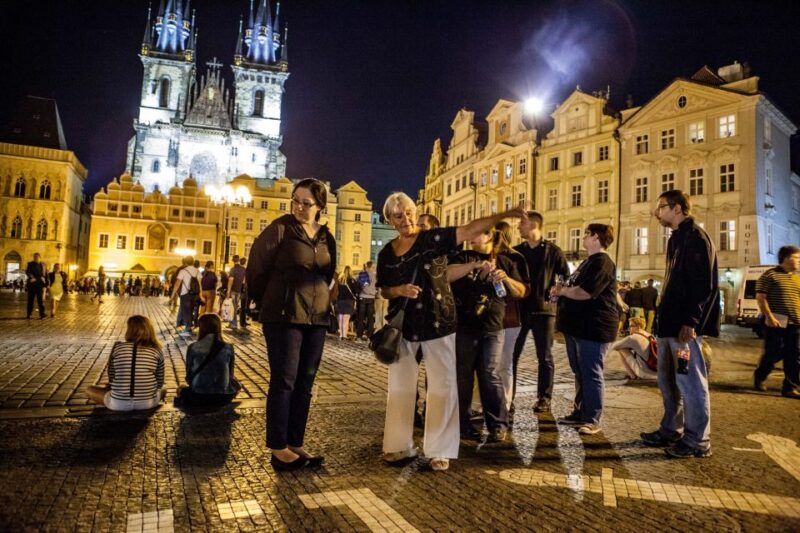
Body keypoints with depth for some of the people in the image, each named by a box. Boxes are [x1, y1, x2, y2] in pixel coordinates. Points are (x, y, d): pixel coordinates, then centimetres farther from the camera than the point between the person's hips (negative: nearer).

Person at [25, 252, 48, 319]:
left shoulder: (43, 265, 12)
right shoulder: (30, 264, 5)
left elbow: (45, 275, 14)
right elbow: (27, 272, -8)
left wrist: (46, 284, 7)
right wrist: (31, 277, -25)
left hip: (40, 284, 1)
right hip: (32, 284, -1)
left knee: (41, 300, -2)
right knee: (30, 299, 5)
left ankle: (42, 315, -1)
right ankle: (29, 314, 15)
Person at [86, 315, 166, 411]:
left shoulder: (117, 347, -1)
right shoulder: (156, 351, -2)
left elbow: (111, 378, 5)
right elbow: (160, 383, 3)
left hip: (119, 403, -1)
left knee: (89, 390, 27)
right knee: (163, 390, 36)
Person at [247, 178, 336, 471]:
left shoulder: (326, 237, 10)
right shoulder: (280, 228, -7)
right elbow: (257, 267, -3)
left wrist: (320, 301, 14)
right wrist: (267, 301, 6)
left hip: (317, 318, 6)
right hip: (284, 316, -6)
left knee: (305, 383, 9)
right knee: (283, 381, -2)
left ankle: (295, 444, 20)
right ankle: (278, 448, 8)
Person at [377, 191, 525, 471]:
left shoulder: (433, 238, -6)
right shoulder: (387, 253, 5)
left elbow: (470, 230, -16)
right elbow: (384, 290, 10)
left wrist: (505, 215, -28)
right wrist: (400, 290, -13)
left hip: (437, 323, -3)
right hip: (402, 325, 3)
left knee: (442, 386, 1)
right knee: (399, 385, 9)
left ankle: (439, 450, 14)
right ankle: (400, 445, 24)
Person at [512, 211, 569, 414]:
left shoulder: (553, 251, 0)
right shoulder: (516, 251, 9)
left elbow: (566, 277, 2)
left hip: (543, 309, -3)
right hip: (519, 309, 3)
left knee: (545, 356, 6)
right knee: (511, 354, 4)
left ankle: (544, 398, 17)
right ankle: (508, 397, 14)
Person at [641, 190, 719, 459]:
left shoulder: (696, 237, -11)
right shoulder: (676, 238, 19)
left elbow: (705, 284, -18)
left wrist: (690, 321, -22)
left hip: (684, 325, -10)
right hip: (669, 323, 10)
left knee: (690, 382, -1)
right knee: (668, 381, 15)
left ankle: (697, 442, 10)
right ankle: (671, 431, 27)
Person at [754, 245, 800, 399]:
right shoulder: (770, 275, -4)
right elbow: (760, 297, -9)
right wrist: (770, 317, -16)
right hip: (777, 322, -6)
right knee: (773, 353, 0)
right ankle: (760, 377, 24)